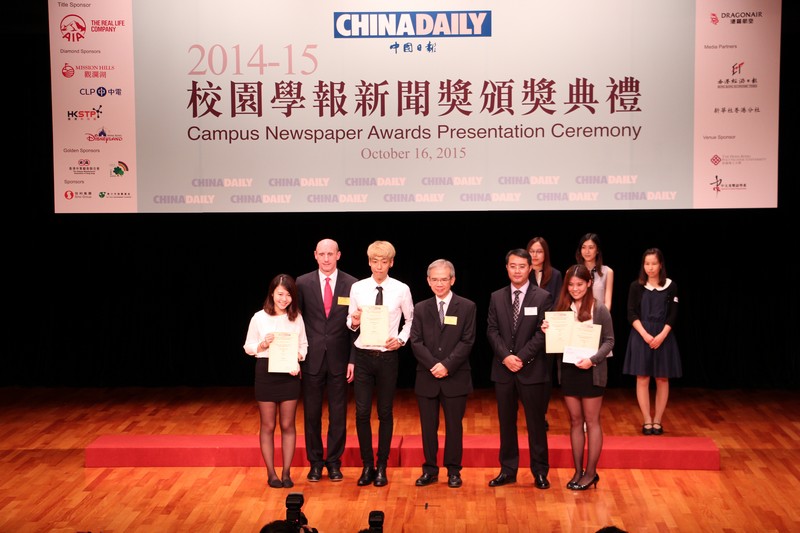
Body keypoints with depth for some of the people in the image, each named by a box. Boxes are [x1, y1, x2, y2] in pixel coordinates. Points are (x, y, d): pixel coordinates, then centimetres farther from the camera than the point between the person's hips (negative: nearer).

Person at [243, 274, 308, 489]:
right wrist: (263, 345, -15)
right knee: (268, 426, 6)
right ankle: (271, 473, 15)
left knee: (288, 425, 7)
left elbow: (303, 345, 8)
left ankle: (286, 472, 16)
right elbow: (248, 347, 3)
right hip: (266, 373, -1)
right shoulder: (259, 318, -3)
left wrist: (298, 358, -11)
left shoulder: (297, 318, 1)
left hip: (289, 374, 1)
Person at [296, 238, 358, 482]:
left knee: (338, 414, 7)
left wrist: (353, 360, -5)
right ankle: (315, 462, 22)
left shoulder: (351, 285, -1)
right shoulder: (303, 283, 0)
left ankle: (334, 462, 21)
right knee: (311, 413, 8)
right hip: (311, 358, 0)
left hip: (339, 358, 0)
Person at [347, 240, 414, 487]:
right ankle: (367, 466, 16)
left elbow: (410, 321, 7)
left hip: (388, 356, -1)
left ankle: (382, 467, 21)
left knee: (385, 413, 8)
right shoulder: (357, 288, 1)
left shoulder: (402, 290, -3)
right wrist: (353, 322, -14)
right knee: (362, 412, 1)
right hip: (363, 355, 1)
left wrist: (401, 339, -8)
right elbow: (350, 321, 8)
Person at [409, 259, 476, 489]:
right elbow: (416, 342, 0)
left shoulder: (467, 307, 1)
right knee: (428, 426, 8)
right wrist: (434, 365, -13)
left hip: (456, 378, -2)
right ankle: (430, 469, 18)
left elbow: (467, 342, -6)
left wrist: (447, 365, -15)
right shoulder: (420, 308, 7)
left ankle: (453, 470, 17)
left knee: (454, 426, 6)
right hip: (427, 378, 2)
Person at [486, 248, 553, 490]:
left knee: (536, 422, 5)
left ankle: (540, 471, 16)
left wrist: (521, 357, -16)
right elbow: (492, 331, 2)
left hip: (532, 370, -3)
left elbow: (542, 333, -8)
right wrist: (506, 356, -13)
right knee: (506, 422, 10)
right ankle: (508, 470, 19)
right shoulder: (496, 297, 7)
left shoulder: (543, 297, -2)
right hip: (503, 370, 3)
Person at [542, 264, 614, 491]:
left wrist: (593, 359, -18)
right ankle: (578, 471, 19)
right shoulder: (562, 307, 4)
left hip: (591, 371, -4)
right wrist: (547, 332, -12)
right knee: (575, 421, 11)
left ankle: (590, 472, 13)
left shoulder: (599, 308, -7)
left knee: (591, 422, 5)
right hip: (568, 369, 4)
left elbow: (609, 340, -6)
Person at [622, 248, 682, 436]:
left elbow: (673, 315, 0)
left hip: (663, 337, 1)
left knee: (662, 379, 2)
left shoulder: (671, 286, 2)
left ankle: (658, 421, 10)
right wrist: (645, 334, -15)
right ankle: (647, 421, 6)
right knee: (642, 379, -1)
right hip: (641, 336, 0)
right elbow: (631, 314, -2)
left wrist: (661, 335, -13)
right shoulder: (636, 286, 2)